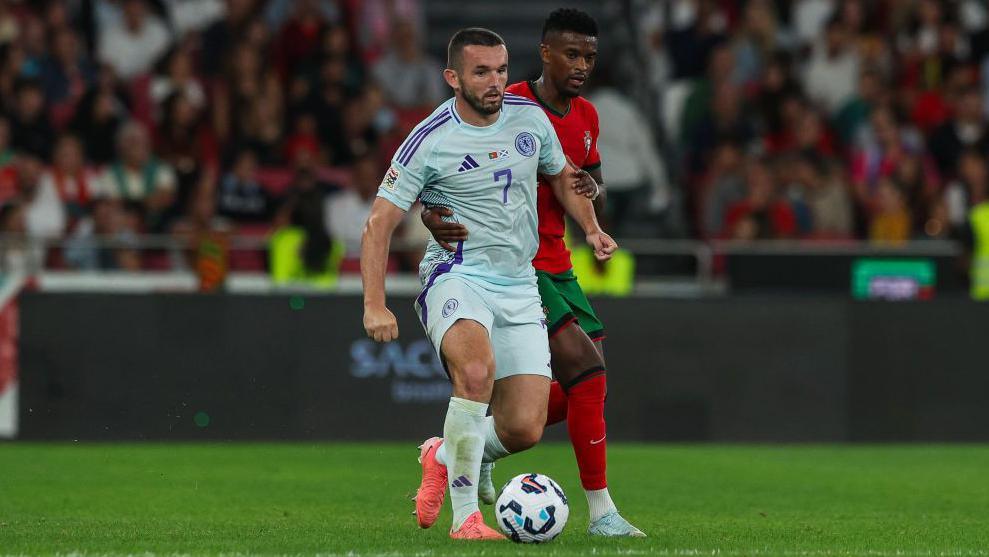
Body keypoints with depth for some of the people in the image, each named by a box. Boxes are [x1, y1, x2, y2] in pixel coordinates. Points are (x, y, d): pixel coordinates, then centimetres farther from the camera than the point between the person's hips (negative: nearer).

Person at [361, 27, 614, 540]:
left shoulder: (530, 118, 4)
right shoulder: (429, 141, -10)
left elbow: (561, 177, 24)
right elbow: (378, 224, -9)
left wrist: (591, 228, 7)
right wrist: (374, 305, -19)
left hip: (519, 286, 5)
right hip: (455, 276, -5)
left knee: (524, 430, -6)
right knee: (477, 371, -36)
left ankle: (442, 457, 27)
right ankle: (465, 517, -25)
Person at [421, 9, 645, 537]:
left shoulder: (585, 117, 9)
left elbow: (594, 183, 23)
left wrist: (590, 192, -3)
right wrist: (432, 214, -35)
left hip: (556, 265, 9)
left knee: (583, 387, 8)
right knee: (586, 370, -17)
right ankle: (601, 512, -12)